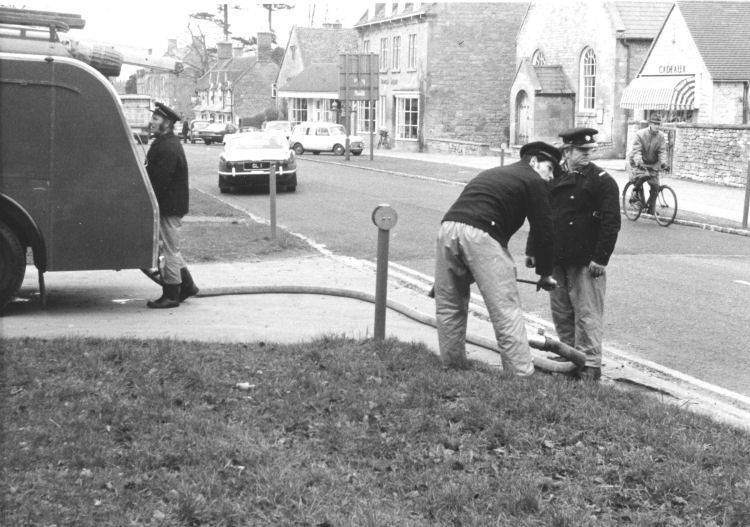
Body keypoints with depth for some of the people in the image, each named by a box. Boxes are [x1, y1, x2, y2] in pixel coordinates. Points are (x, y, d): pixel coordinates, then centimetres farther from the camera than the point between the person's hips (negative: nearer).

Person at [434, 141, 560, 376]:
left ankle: (452, 367, 25)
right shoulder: (533, 181, 14)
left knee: (449, 308, 17)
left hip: (448, 227, 7)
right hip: (480, 235, -7)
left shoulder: (491, 173, 35)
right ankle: (522, 375, -4)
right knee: (506, 311, -4)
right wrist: (545, 274, 20)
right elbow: (543, 230, 9)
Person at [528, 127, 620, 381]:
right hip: (556, 260, 6)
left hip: (586, 262, -6)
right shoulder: (554, 179, 11)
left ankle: (590, 365, 5)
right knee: (561, 312, 13)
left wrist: (601, 258, -16)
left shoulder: (602, 180, -5)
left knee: (587, 313, -2)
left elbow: (611, 222, -10)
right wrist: (532, 251, 13)